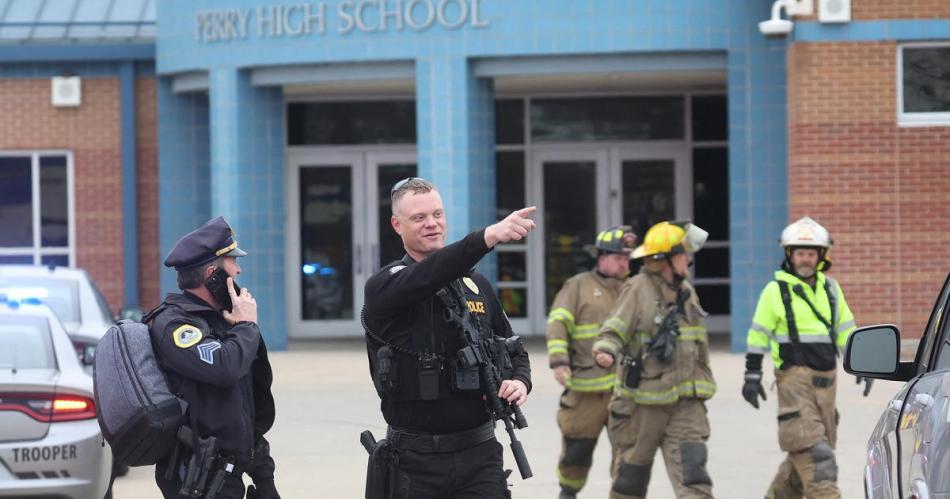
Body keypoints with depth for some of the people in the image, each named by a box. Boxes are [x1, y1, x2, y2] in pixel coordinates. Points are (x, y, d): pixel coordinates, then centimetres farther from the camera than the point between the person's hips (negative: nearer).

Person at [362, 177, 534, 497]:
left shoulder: (477, 285, 12)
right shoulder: (383, 288, -4)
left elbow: (513, 350, 22)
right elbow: (427, 277, -25)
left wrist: (520, 381, -3)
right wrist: (488, 237, -40)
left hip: (479, 452, 3)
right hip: (415, 460, -3)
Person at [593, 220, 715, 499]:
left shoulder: (686, 291, 11)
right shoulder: (638, 289, -8)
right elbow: (615, 330, -18)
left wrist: (702, 383, 27)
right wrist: (605, 352, -39)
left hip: (685, 402, 4)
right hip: (644, 400, -4)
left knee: (691, 470, -11)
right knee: (631, 476, 10)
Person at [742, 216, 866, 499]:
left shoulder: (830, 289, 12)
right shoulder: (776, 291, -2)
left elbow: (846, 331, 18)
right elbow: (758, 336, 2)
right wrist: (752, 376, 0)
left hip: (826, 379, 6)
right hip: (794, 377, -6)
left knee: (804, 450, 11)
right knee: (811, 448, -14)